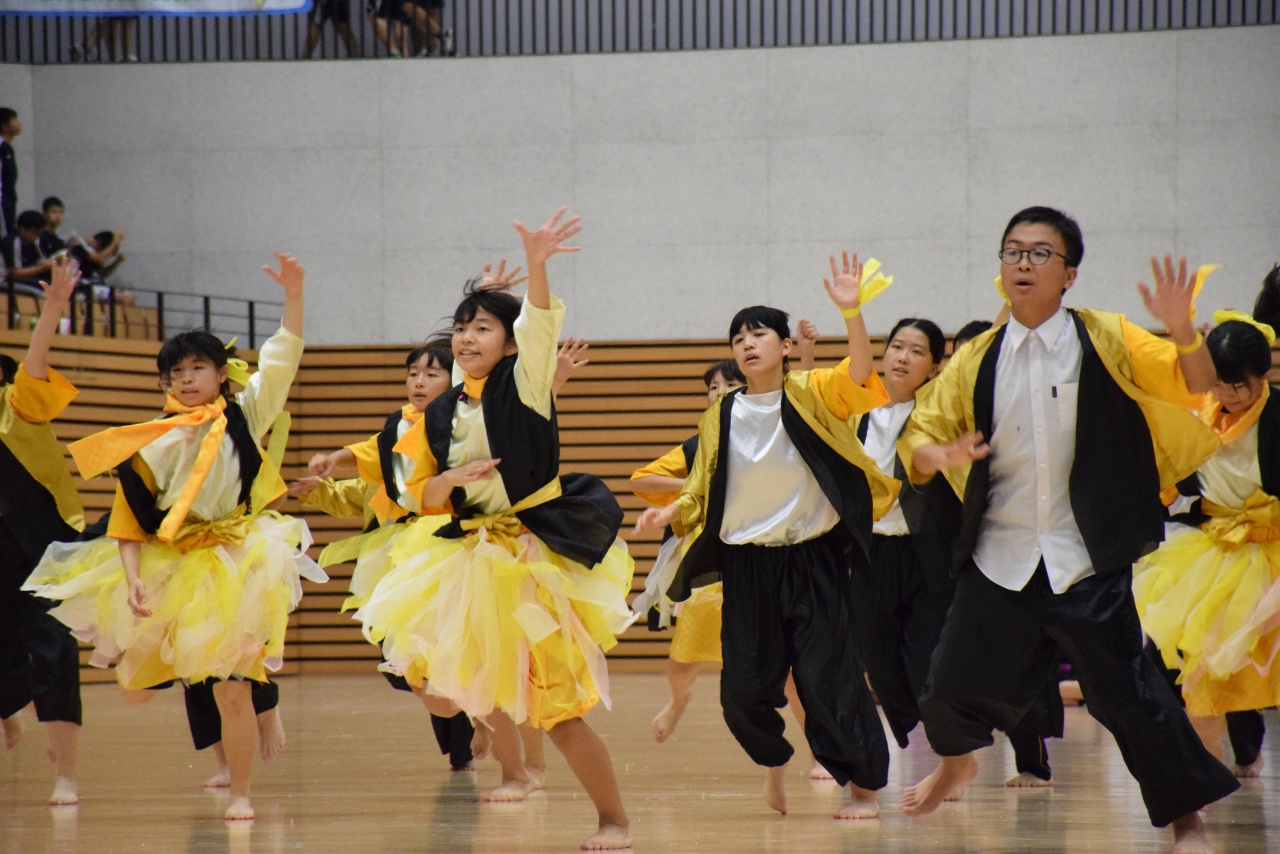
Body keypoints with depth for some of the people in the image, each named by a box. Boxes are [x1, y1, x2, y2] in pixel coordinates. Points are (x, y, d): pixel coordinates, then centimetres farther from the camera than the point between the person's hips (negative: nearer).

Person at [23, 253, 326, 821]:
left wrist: (293, 296, -19)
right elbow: (129, 519, 0)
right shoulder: (152, 440, 3)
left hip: (235, 568, -2)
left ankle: (240, 794, 9)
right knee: (135, 687, 8)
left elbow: (282, 359, -7)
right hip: (167, 567, 2)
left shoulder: (246, 416, 3)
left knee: (232, 691, -7)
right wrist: (133, 578, -12)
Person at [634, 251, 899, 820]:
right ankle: (774, 764, 32)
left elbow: (858, 376, -21)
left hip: (814, 560, -3)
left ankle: (863, 787, 9)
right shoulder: (720, 418, 6)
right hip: (746, 566, 3)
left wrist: (851, 312, -35)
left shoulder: (812, 395, -3)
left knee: (829, 679, -5)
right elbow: (702, 492, 12)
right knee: (743, 690, 3)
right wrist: (668, 514, -7)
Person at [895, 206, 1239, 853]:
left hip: (1087, 563, -3)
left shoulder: (1104, 341, -3)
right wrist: (939, 455, -14)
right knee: (951, 690, 4)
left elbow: (1198, 389, -6)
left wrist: (1182, 333, -25)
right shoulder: (977, 361, 4)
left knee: (1125, 692, -6)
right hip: (998, 561, 3)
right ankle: (956, 764, 38)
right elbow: (917, 438, 9)